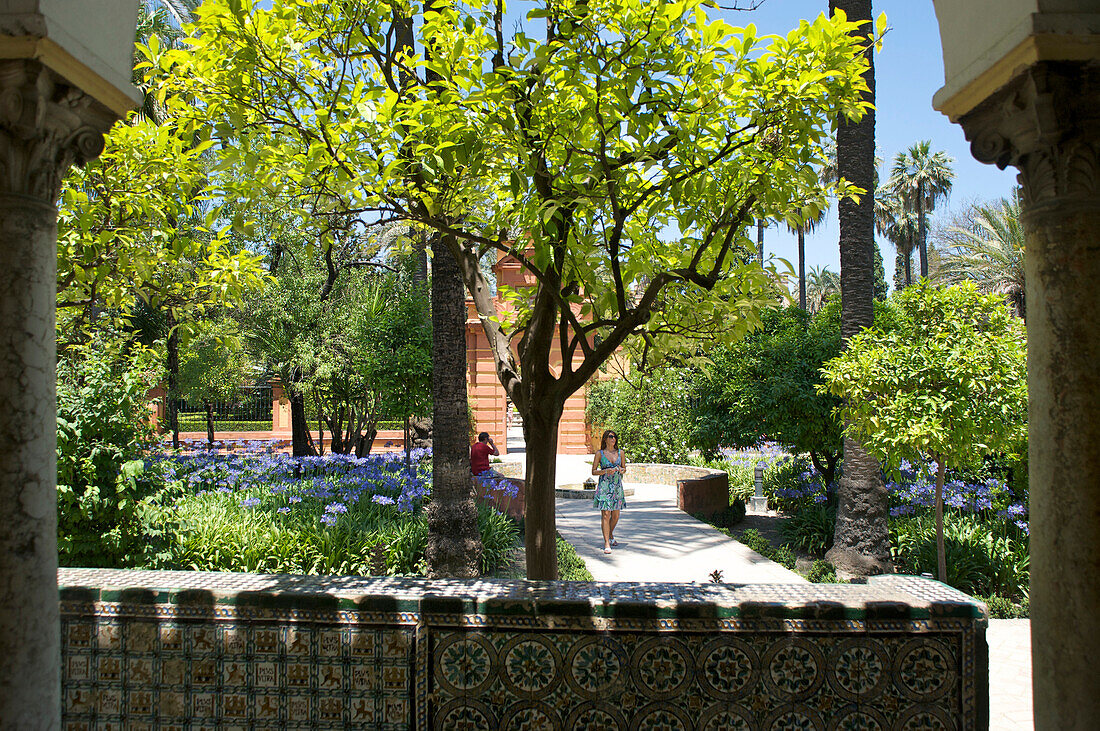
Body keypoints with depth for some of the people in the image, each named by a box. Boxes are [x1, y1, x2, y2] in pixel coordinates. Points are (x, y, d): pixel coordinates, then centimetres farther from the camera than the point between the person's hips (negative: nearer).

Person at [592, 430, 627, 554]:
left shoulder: (620, 453, 9)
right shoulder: (600, 453, 0)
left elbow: (625, 469, 17)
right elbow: (593, 471, 0)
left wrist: (621, 470, -6)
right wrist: (606, 471, -15)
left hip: (617, 486, 4)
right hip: (604, 486, -4)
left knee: (615, 515, 9)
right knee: (605, 515, -8)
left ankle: (610, 536, 34)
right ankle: (606, 543, -5)